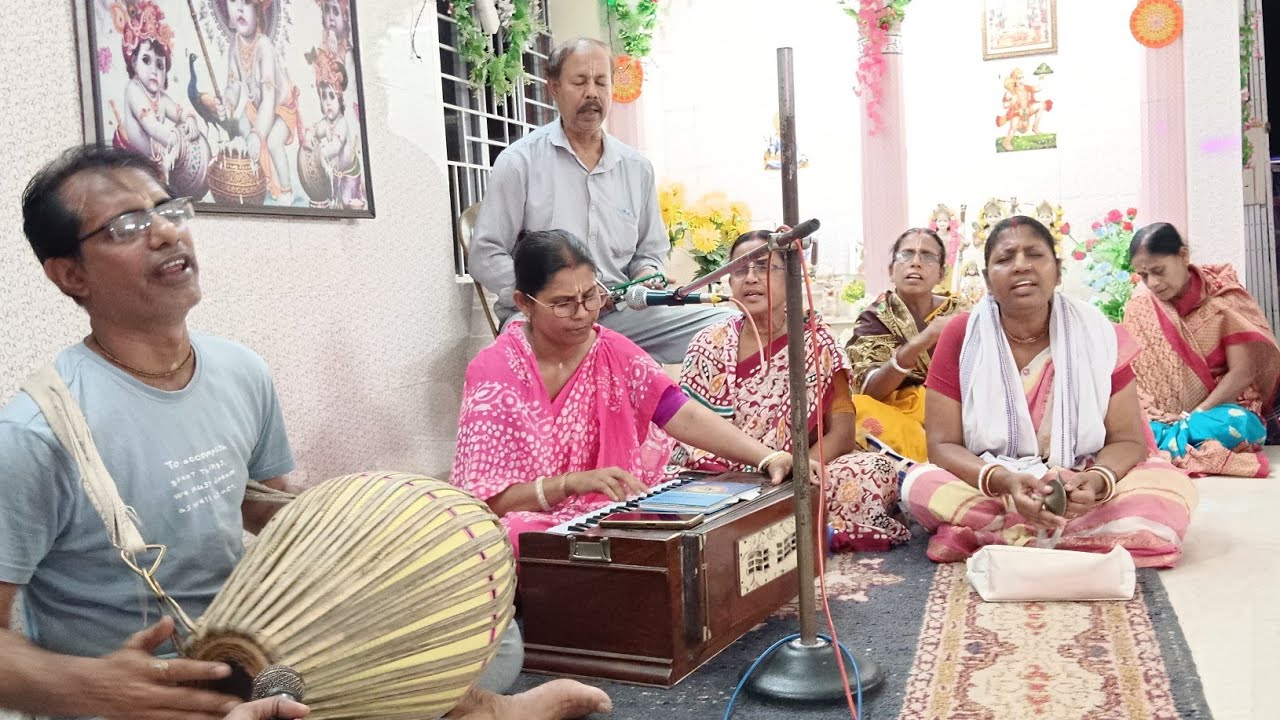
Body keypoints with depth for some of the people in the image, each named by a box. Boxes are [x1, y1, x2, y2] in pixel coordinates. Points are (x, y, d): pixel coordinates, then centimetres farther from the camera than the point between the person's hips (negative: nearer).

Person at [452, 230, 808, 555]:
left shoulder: (614, 354, 0)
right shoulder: (494, 370, -11)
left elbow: (685, 417, -12)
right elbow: (488, 498, -13)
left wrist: (768, 458, -26)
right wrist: (571, 482, -28)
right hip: (527, 526, -2)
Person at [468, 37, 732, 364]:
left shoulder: (637, 168, 15)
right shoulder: (519, 162, 0)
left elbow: (650, 252, 25)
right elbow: (485, 258, -3)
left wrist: (647, 277, 0)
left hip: (618, 314, 5)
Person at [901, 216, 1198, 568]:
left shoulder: (1097, 335, -6)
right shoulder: (960, 337, -8)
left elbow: (1127, 441, -3)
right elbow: (943, 445, -10)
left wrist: (1097, 481, -27)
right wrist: (1003, 481, -29)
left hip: (1079, 494, 1)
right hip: (988, 492, -1)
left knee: (1173, 487, -25)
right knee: (921, 485, -30)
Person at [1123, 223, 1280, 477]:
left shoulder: (1224, 297, -8)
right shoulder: (1140, 305, 0)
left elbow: (1243, 371, -13)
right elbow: (1133, 369, 1)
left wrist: (1196, 415, -21)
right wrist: (1150, 415, -17)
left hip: (1220, 406, -1)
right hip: (1160, 415, 1)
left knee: (1235, 425, -37)